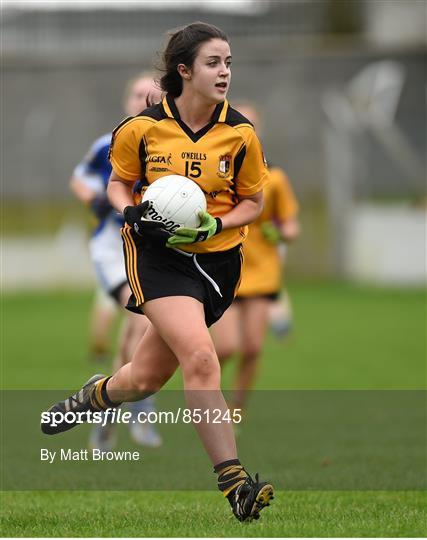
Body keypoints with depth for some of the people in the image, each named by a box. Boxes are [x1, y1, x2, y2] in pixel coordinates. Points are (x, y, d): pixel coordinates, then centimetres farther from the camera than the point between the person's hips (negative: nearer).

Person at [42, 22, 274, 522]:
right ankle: (233, 480, -22)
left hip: (216, 259, 3)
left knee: (146, 377, 8)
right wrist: (132, 212, -13)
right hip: (158, 253, -3)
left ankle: (97, 394, 45)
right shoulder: (143, 128, -8)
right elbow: (118, 183, 8)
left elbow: (253, 201, 6)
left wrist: (214, 225, -12)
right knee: (200, 357, -24)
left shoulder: (240, 133, -5)